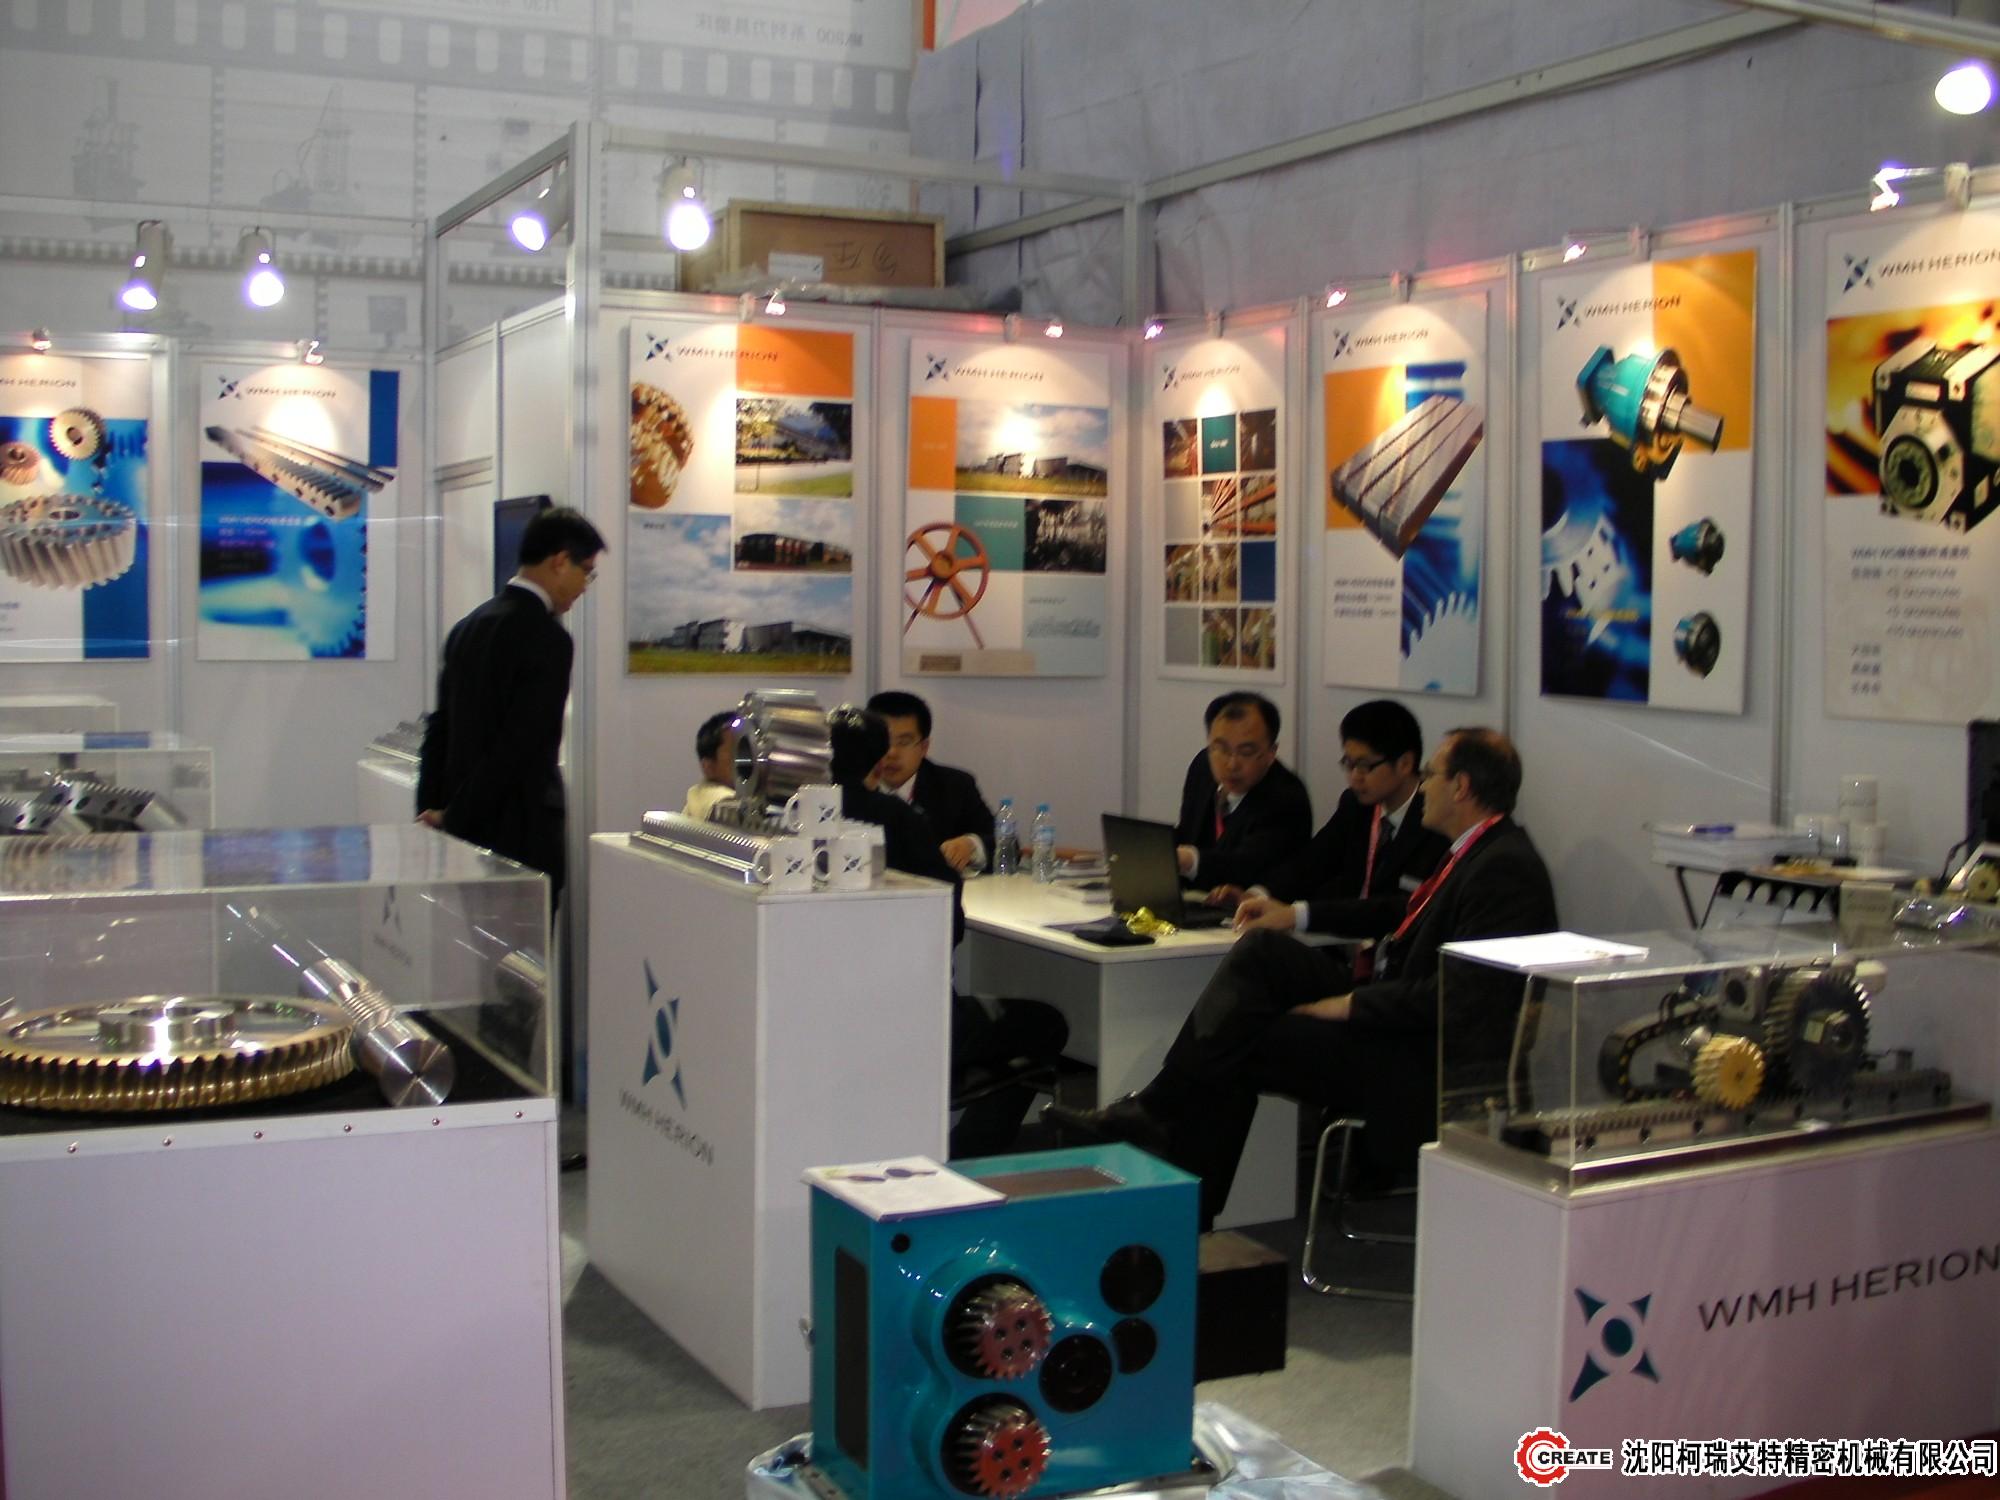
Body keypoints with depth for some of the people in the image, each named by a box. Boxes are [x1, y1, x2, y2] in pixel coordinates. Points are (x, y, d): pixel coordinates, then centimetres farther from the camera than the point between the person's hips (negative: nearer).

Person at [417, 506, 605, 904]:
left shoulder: (469, 627, 10)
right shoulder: (548, 639, -15)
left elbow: (439, 730, 12)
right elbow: (517, 746, -19)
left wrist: (430, 814, 13)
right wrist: (453, 818, -10)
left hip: (465, 830, 8)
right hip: (522, 837, -8)